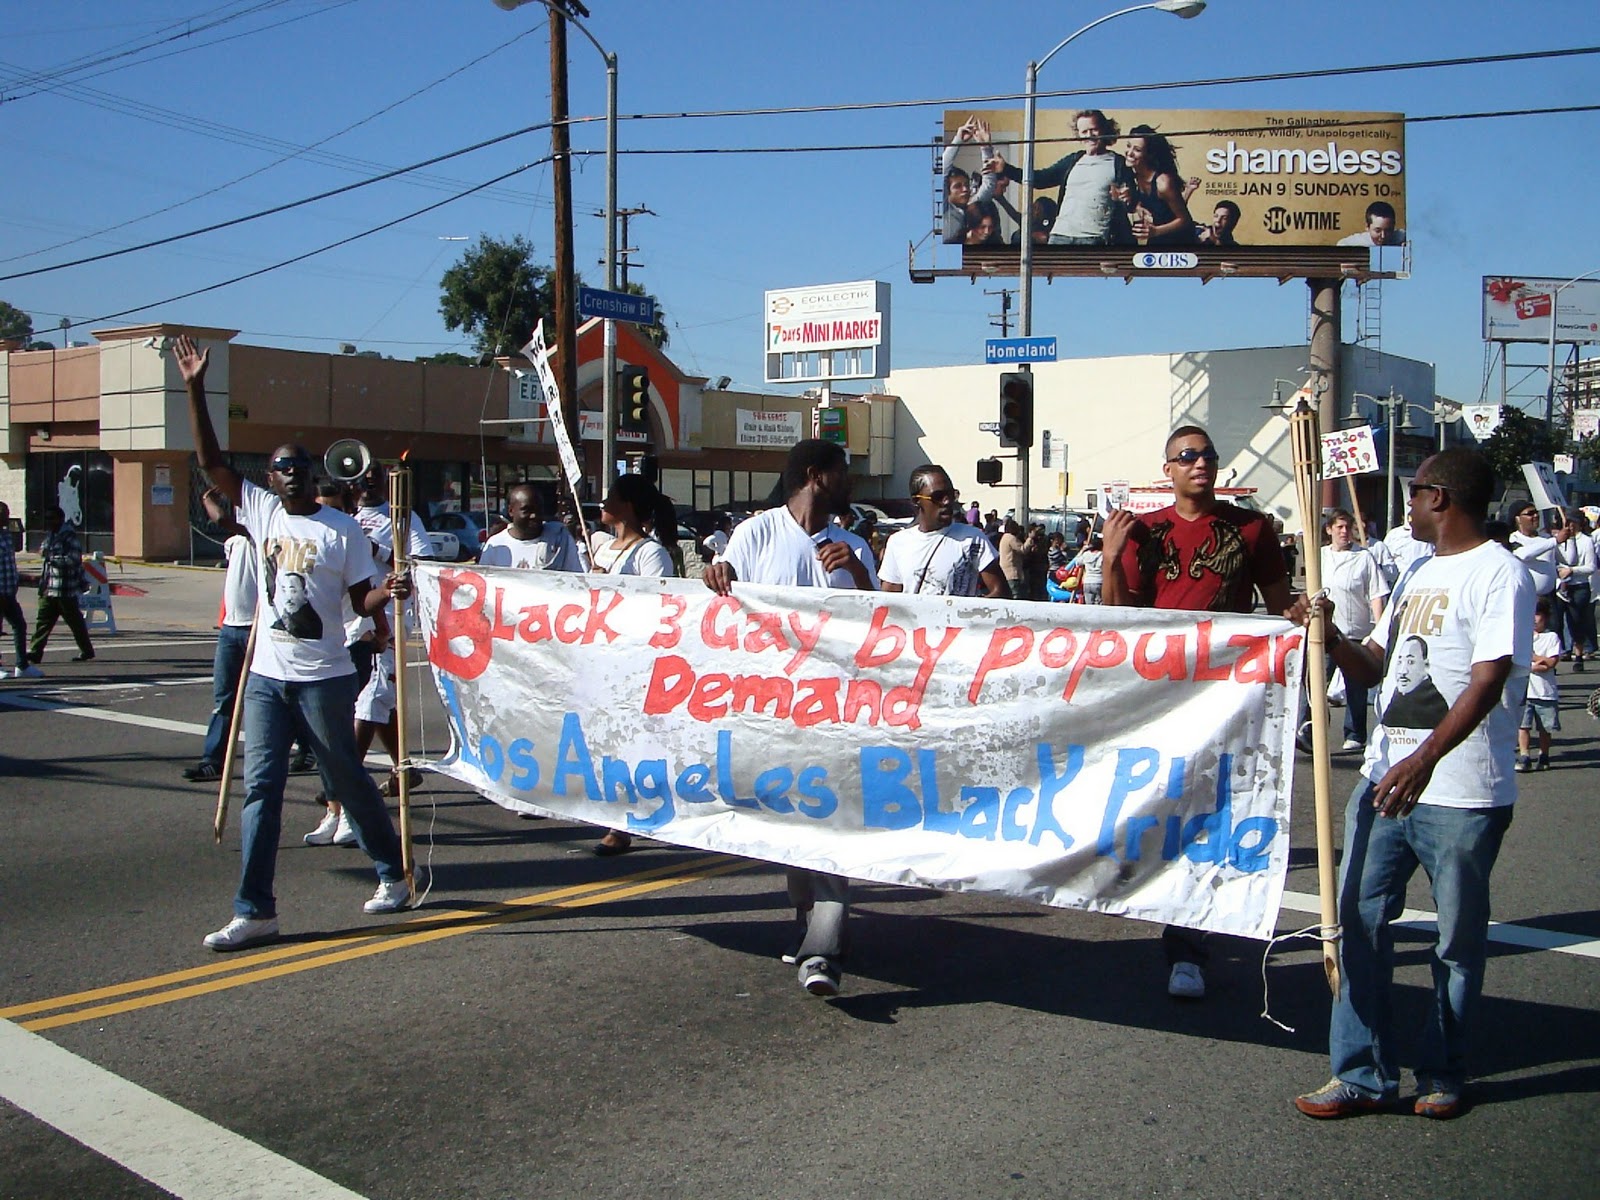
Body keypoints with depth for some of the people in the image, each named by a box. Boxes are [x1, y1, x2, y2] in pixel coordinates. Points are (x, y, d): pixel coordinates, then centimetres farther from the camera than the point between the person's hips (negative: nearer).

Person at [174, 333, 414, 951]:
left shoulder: (342, 529, -3)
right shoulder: (259, 510, 6)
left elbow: (361, 600, -2)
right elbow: (210, 461, 1)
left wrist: (390, 591, -25)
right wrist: (195, 387, -4)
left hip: (324, 677, -4)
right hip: (266, 675, 4)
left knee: (349, 778, 8)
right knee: (261, 788, 2)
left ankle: (393, 874, 26)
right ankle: (254, 911, 6)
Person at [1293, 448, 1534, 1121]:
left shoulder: (1498, 574, -9)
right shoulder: (1419, 574, 18)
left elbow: (1487, 683, -21)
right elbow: (1372, 668, 21)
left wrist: (1426, 758, -33)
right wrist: (1331, 636, 1)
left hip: (1461, 793, -8)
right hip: (1385, 778, 8)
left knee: (1459, 940, 7)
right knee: (1360, 920, 5)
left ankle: (1442, 1076, 22)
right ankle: (1364, 1075, 12)